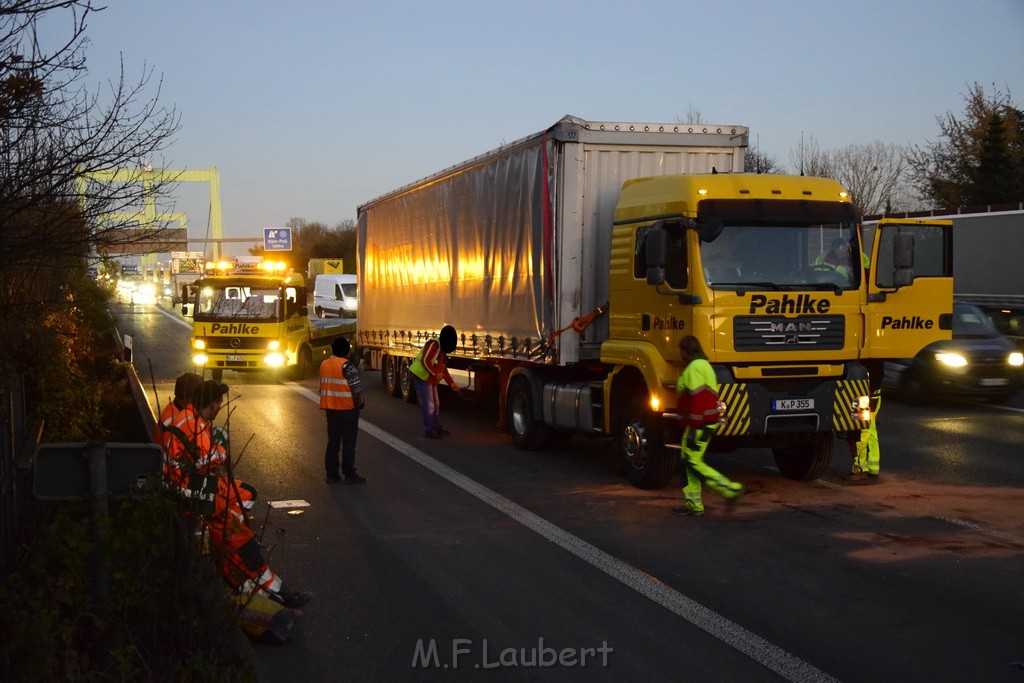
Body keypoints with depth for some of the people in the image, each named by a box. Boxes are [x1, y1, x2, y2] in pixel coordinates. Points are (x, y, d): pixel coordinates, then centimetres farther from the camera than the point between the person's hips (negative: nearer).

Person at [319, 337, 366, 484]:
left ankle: (332, 474, 11)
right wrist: (360, 403, -2)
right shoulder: (347, 366, -15)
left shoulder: (324, 364, 8)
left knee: (333, 441, 11)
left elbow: (323, 386, 14)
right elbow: (356, 387, -17)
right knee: (349, 442, 0)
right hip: (347, 409, -7)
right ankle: (349, 474, 2)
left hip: (330, 408, 7)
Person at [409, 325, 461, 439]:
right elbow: (425, 361, -25)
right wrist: (435, 374, -25)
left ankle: (436, 427, 28)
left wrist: (451, 383, 15)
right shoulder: (434, 344, -17)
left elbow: (443, 370, 20)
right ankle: (429, 430, -2)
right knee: (428, 405, -8)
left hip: (431, 380, 10)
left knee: (436, 404, 17)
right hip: (422, 377, -10)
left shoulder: (443, 350, 14)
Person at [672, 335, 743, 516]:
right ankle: (693, 504, 13)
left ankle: (731, 489, -7)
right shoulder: (704, 365, 19)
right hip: (707, 421, 10)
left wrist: (693, 429, -24)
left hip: (699, 424, -10)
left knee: (693, 462, -9)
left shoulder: (695, 368, -14)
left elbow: (698, 400, -22)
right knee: (689, 462, 11)